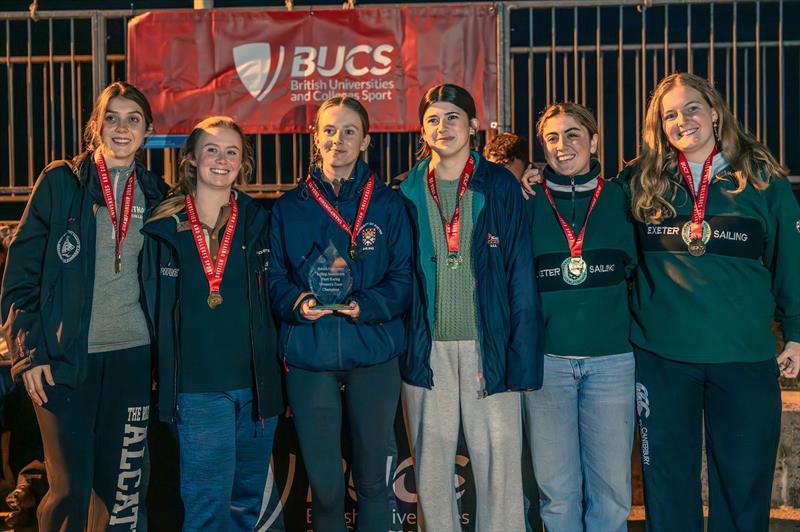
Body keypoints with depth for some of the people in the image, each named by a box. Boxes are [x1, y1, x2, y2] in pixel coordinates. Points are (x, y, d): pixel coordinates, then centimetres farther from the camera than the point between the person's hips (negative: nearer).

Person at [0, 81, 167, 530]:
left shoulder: (156, 193, 8)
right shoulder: (60, 182, -1)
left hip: (132, 353, 3)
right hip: (66, 355, -3)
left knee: (121, 481, 9)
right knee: (71, 486, 0)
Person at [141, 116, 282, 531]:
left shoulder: (258, 223, 6)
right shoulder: (164, 227, 1)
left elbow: (275, 298, 12)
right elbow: (155, 309, 5)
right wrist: (167, 382, 2)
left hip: (257, 383, 3)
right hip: (197, 386, -2)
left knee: (248, 498, 14)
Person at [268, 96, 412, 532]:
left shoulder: (388, 205, 5)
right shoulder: (289, 207, 8)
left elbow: (403, 279, 0)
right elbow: (275, 278, 6)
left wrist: (367, 305, -18)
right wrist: (296, 303, -16)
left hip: (373, 353, 0)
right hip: (309, 354, 1)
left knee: (372, 477, 10)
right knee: (323, 483, 7)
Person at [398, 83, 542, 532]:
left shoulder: (500, 186, 1)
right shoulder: (410, 193, 7)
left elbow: (521, 275, -2)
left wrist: (523, 357, -8)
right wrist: (399, 348, 1)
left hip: (487, 344, -2)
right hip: (427, 348, 2)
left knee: (499, 465, 2)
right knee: (431, 470, 9)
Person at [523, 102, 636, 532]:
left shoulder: (619, 199, 7)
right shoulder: (528, 203, 5)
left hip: (612, 359, 1)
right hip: (545, 360, 0)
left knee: (611, 484, 6)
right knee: (556, 488, 5)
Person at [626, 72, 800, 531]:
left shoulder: (762, 179, 3)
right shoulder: (641, 182, 5)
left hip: (746, 355, 0)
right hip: (661, 355, 1)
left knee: (745, 483, 8)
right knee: (669, 484, 11)